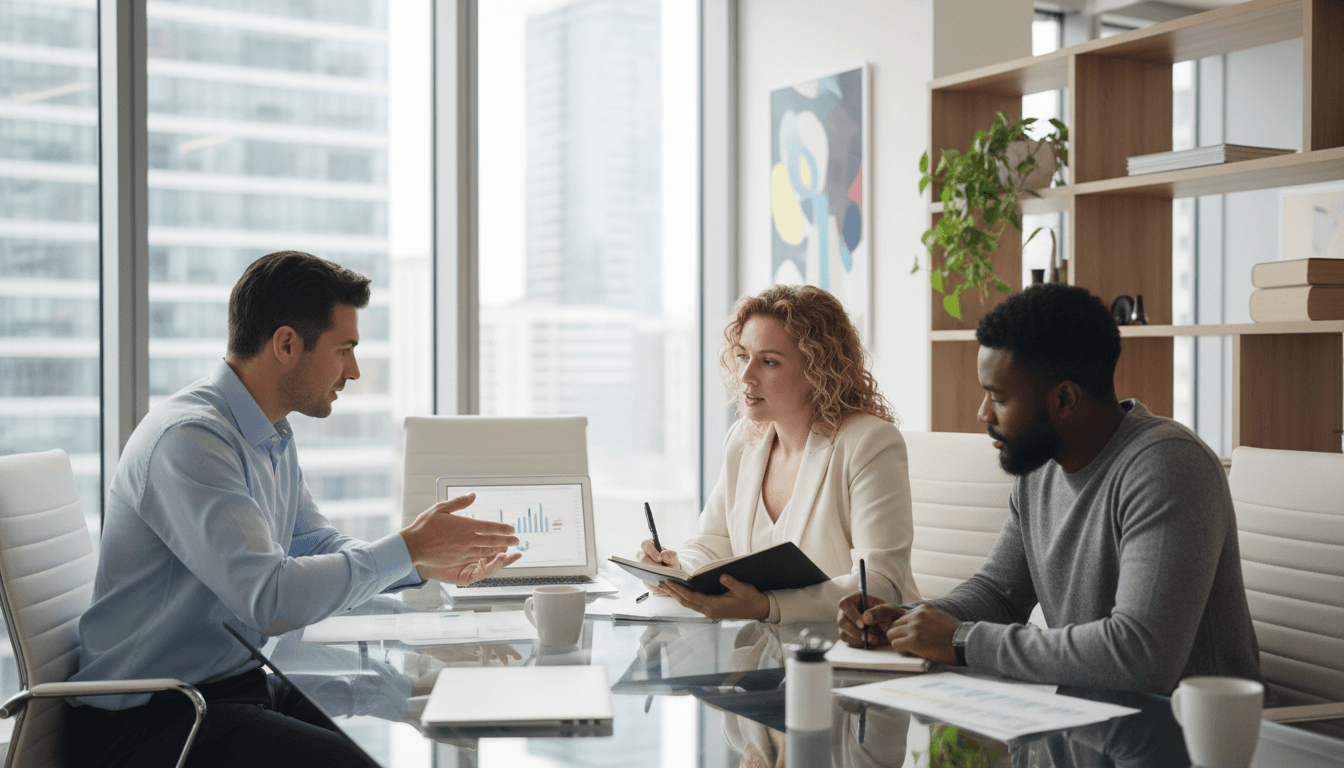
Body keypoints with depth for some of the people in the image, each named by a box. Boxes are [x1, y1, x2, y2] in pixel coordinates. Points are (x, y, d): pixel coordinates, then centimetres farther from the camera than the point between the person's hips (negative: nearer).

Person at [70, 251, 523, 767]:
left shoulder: (273, 435, 10)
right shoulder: (188, 438, -21)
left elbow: (317, 547, 18)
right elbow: (271, 598, -29)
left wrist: (429, 564, 2)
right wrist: (408, 549, -20)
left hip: (241, 684, 9)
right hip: (150, 719, -9)